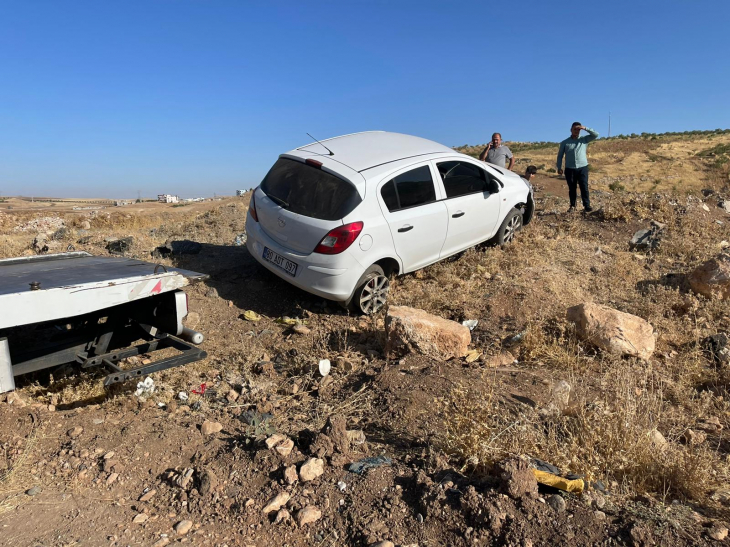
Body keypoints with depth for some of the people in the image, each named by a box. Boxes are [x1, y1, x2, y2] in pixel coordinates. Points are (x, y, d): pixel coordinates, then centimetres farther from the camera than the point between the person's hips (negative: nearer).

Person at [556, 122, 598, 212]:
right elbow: (560, 155, 9)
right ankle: (572, 206, 12)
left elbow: (596, 135, -2)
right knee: (572, 188, 5)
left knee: (584, 187, -5)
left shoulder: (584, 139, 8)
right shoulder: (565, 143, 6)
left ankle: (587, 205, -5)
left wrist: (585, 128, -11)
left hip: (582, 167, 0)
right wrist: (559, 167, 0)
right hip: (569, 169, 0)